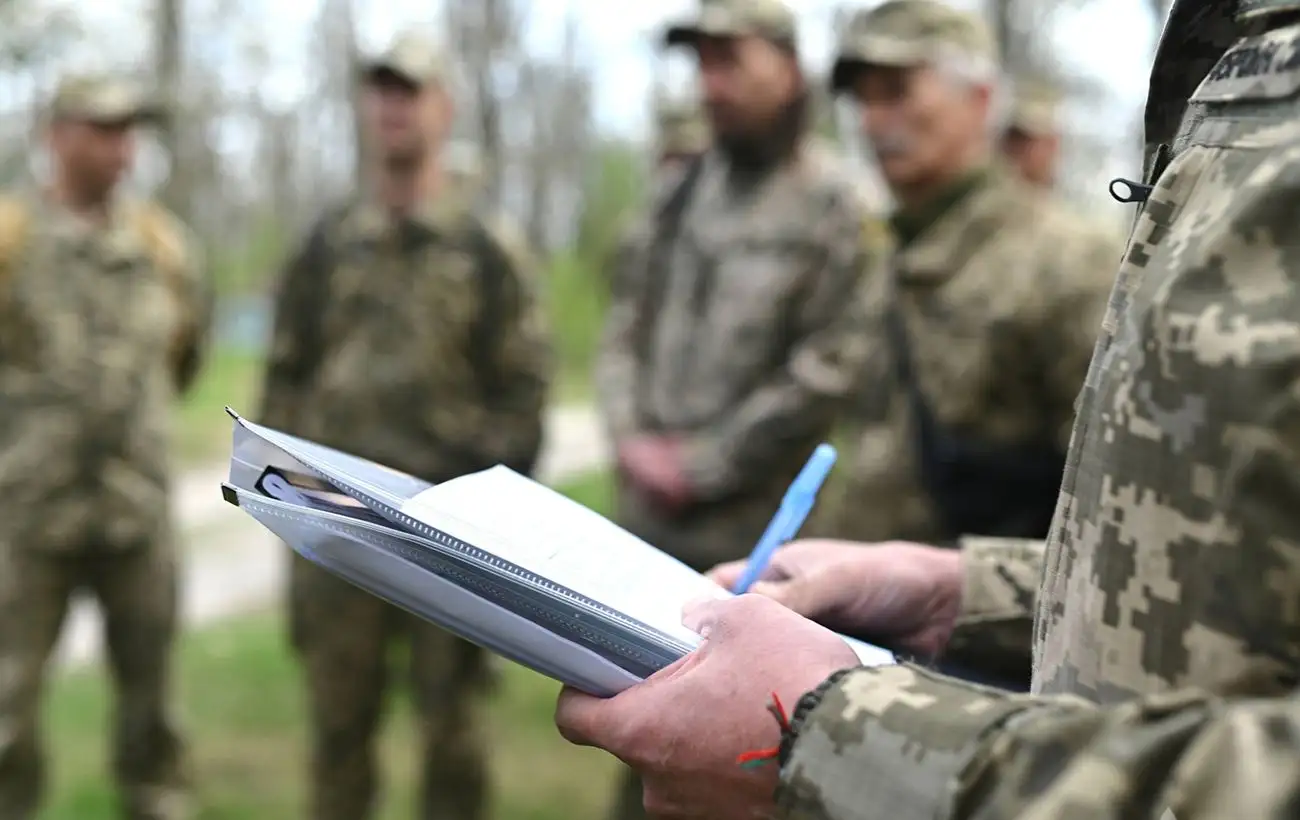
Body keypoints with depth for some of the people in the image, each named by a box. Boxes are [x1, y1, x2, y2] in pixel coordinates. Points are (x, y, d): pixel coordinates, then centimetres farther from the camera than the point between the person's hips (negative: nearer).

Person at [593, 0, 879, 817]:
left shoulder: (829, 204, -8)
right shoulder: (686, 192, 12)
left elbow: (826, 370, -14)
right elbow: (630, 319, 13)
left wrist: (704, 464, -13)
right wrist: (634, 436, -3)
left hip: (754, 526, -6)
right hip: (649, 514, 6)